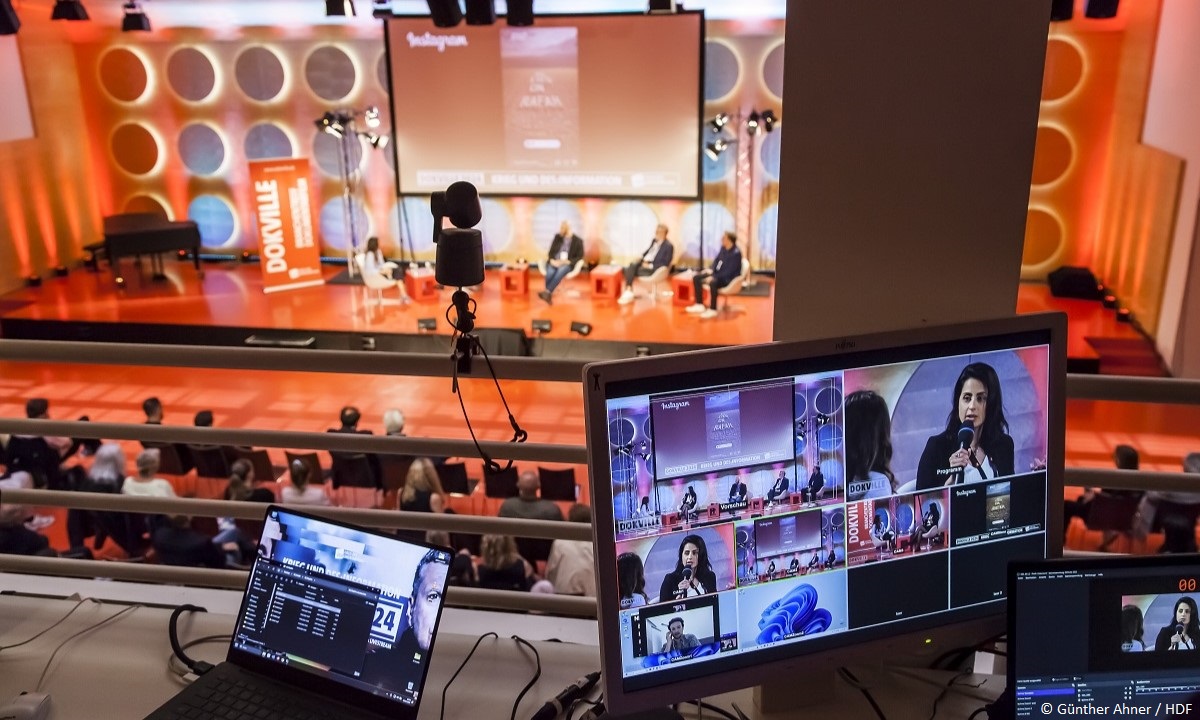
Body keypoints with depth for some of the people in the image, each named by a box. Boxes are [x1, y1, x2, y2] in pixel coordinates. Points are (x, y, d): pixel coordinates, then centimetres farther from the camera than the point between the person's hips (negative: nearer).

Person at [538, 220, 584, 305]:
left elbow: (580, 257, 0)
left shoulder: (578, 241, 3)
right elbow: (551, 252, 11)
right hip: (554, 262, 3)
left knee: (561, 270, -40)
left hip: (567, 264, -3)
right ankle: (548, 295, -39)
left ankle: (547, 292, -52)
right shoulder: (557, 237, 12)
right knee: (550, 272, -35)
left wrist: (566, 262, -15)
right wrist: (552, 260, -12)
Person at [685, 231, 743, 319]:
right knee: (696, 277, 0)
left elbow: (729, 272, -26)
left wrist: (714, 277, -28)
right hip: (718, 273, 9)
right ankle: (700, 305, 3)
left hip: (729, 278, -9)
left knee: (712, 283, -39)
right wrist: (711, 270, -3)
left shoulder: (736, 253, -23)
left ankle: (712, 310, -25)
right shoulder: (723, 248, 1)